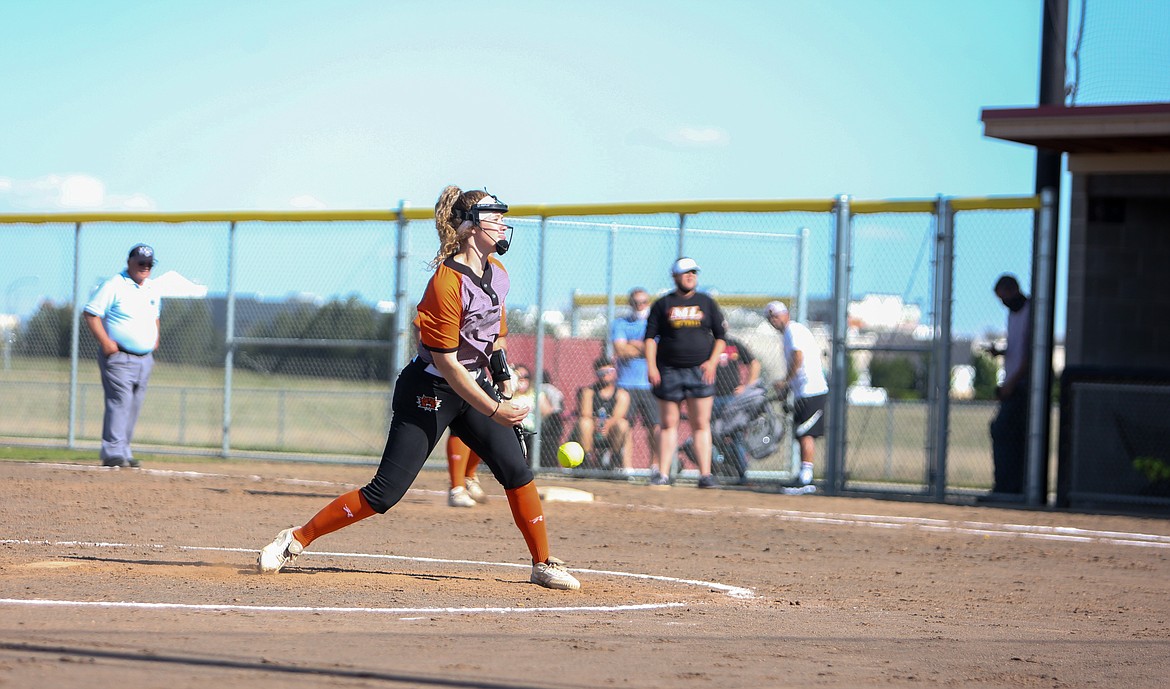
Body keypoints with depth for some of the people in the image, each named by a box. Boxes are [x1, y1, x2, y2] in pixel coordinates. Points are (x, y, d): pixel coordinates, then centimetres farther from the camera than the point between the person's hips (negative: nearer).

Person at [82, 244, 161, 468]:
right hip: (119, 357, -7)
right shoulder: (114, 286, -8)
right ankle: (113, 453, -17)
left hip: (145, 358, 7)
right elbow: (91, 313, -11)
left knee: (134, 407, 8)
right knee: (119, 403, -15)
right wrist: (105, 342, -18)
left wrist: (155, 338, 14)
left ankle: (123, 451, 16)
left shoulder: (152, 289, 15)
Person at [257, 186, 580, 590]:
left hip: (476, 386, 7)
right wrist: (493, 410, -21)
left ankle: (543, 565, 9)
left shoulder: (497, 272, 2)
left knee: (516, 470, -4)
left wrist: (504, 389, 18)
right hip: (430, 393, -7)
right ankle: (296, 540, 2)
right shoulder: (446, 284, -24)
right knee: (385, 492, -9)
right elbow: (446, 362, -23)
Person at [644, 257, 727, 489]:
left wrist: (713, 361, -4)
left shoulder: (707, 303, 10)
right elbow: (650, 337, 5)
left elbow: (721, 337, 11)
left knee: (701, 424, -4)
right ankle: (663, 474, 4)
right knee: (669, 424, 2)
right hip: (669, 372, 0)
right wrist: (651, 366, -8)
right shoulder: (663, 304, 7)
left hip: (700, 372, 0)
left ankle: (705, 474, -4)